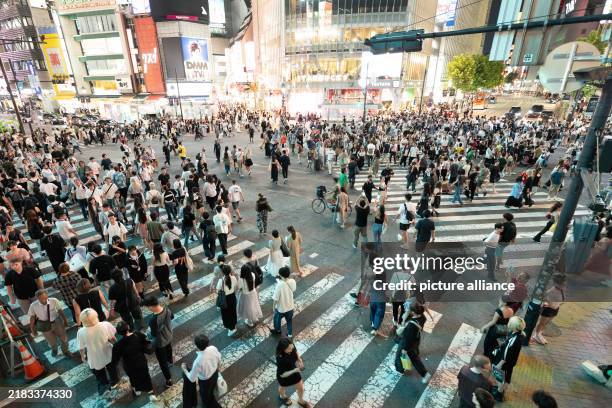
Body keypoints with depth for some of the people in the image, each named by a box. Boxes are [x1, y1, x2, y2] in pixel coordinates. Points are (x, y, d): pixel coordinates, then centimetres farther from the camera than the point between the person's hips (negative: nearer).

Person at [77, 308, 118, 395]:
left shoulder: (81, 332, -30)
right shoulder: (105, 325, -30)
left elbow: (82, 348, -13)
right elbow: (113, 339, -14)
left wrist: (82, 356, 9)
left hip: (95, 359, -1)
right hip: (108, 355, 1)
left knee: (100, 375, 30)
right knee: (111, 368, 33)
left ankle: (103, 385, 53)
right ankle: (114, 381, 57)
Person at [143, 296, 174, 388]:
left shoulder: (153, 319, -40)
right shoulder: (166, 309, -21)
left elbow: (154, 334, -28)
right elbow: (172, 317, 1)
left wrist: (149, 331, -8)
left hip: (160, 343, -7)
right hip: (169, 337, 7)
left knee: (162, 361, 16)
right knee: (169, 351, 36)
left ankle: (169, 380, 31)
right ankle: (170, 362, 66)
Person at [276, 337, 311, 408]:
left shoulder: (292, 347, -29)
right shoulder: (280, 359, -44)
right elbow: (282, 374, -31)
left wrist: (299, 359, -20)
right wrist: (295, 370, -37)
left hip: (294, 371, 4)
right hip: (284, 376, -4)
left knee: (301, 388, 22)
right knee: (282, 387, 30)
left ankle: (301, 401, 55)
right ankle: (282, 396, 66)